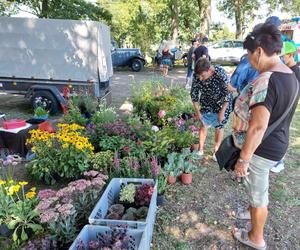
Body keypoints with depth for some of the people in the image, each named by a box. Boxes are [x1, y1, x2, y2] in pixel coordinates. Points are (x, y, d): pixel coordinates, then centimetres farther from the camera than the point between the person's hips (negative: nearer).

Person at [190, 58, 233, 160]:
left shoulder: (220, 74, -34)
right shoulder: (197, 75, -23)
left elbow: (228, 93, -24)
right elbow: (194, 93, -10)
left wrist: (222, 112, -21)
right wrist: (197, 111, -9)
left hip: (221, 104, -3)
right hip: (206, 103, 3)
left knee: (219, 127, 8)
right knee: (203, 125, 8)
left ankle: (216, 151, 26)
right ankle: (201, 149, 24)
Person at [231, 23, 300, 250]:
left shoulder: (265, 81, -29)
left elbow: (258, 127, -32)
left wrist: (243, 159, -24)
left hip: (261, 149, -9)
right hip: (277, 144, 9)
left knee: (258, 192, 11)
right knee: (259, 187, 30)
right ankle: (255, 211, 56)